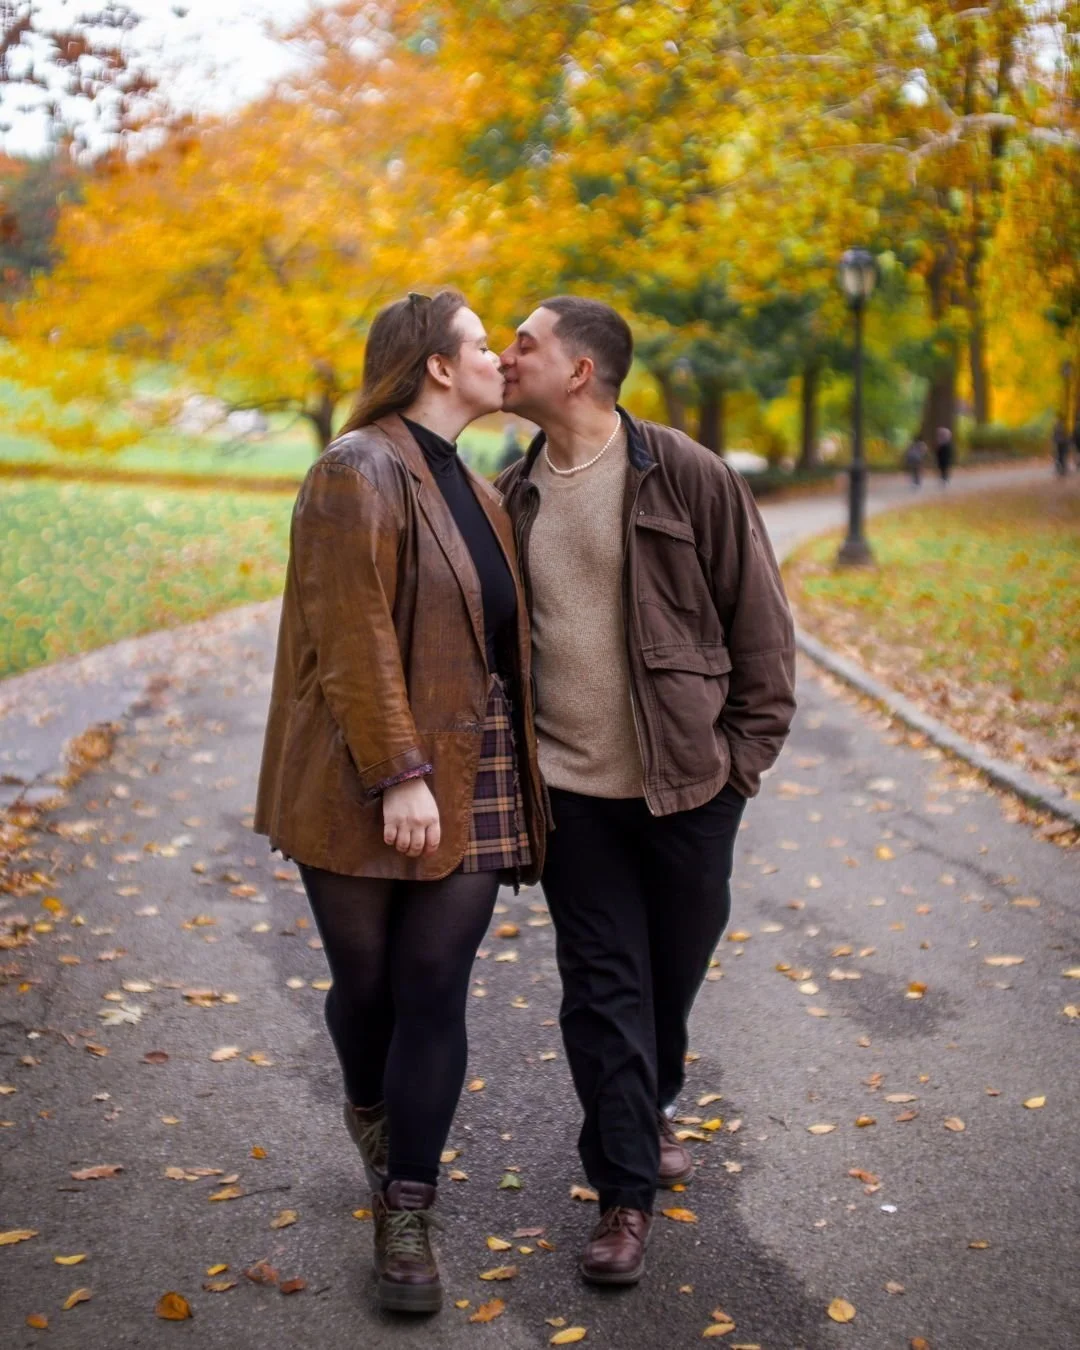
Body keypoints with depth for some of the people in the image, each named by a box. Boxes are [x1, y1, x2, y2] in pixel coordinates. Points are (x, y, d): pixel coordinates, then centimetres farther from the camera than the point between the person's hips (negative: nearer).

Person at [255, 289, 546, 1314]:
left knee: (435, 991, 2)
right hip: (370, 787, -6)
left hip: (469, 780, 6)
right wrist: (399, 775, -21)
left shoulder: (472, 491, 14)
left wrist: (511, 776, 14)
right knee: (366, 982, 11)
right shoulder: (358, 472, -11)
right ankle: (372, 1117, 42)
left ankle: (405, 1217, 12)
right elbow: (354, 638, -18)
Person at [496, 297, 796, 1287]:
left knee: (678, 966, 14)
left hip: (688, 784, -2)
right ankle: (626, 1191, 13)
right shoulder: (514, 497, 5)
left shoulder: (687, 476, -8)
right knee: (603, 983, 3)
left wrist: (747, 748, -7)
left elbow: (760, 618, -4)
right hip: (571, 790, 2)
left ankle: (649, 1109, 41)